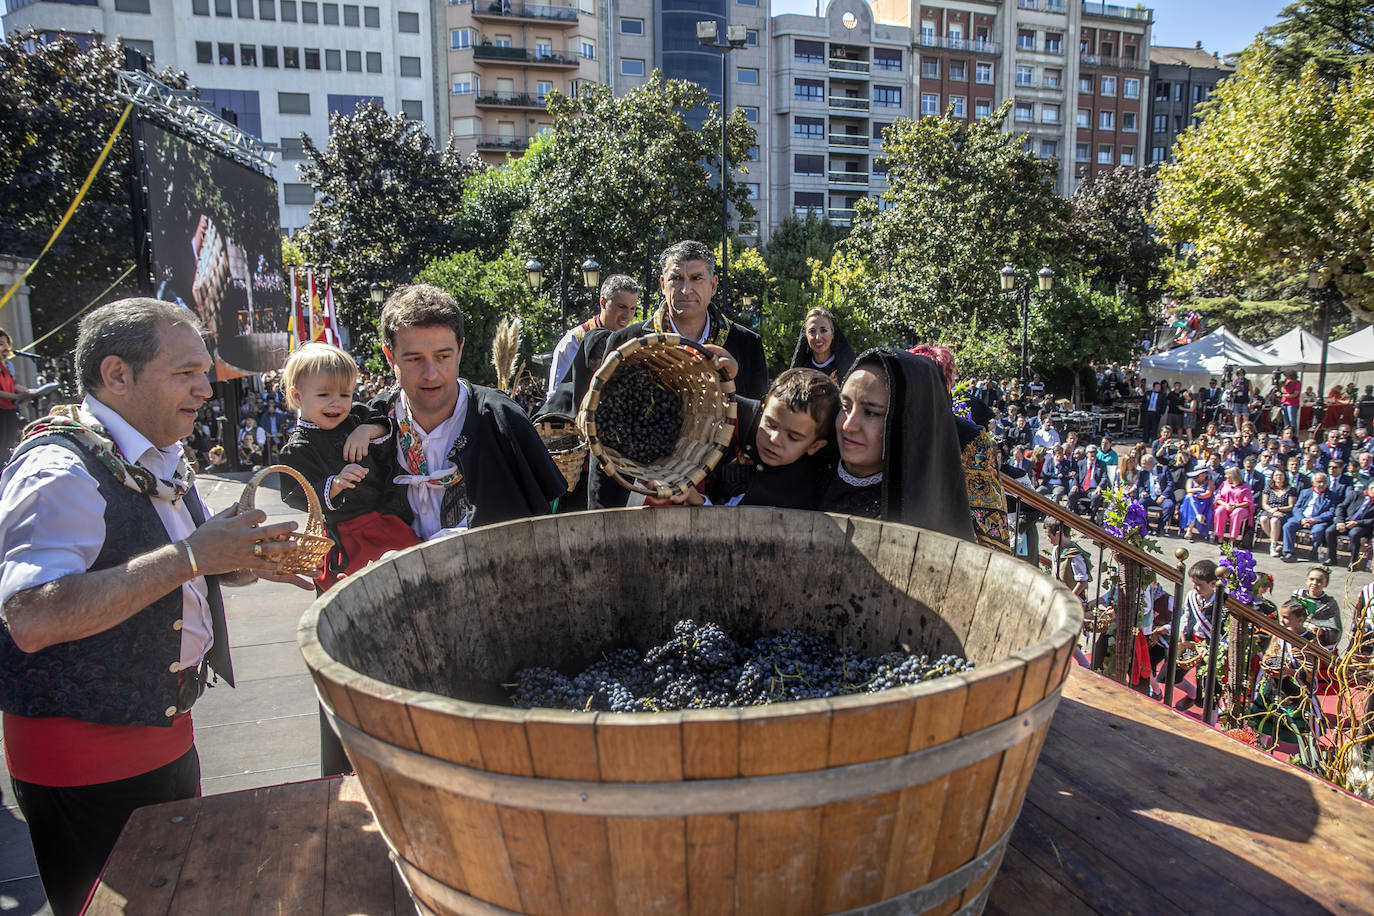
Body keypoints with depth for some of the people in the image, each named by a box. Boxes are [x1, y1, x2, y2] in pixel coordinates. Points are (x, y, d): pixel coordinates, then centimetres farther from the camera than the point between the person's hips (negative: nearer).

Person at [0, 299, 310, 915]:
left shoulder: (162, 460, 8)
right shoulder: (60, 470, -21)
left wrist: (247, 560, -2)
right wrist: (189, 557, -33)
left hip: (166, 731, 8)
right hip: (84, 759, -8)